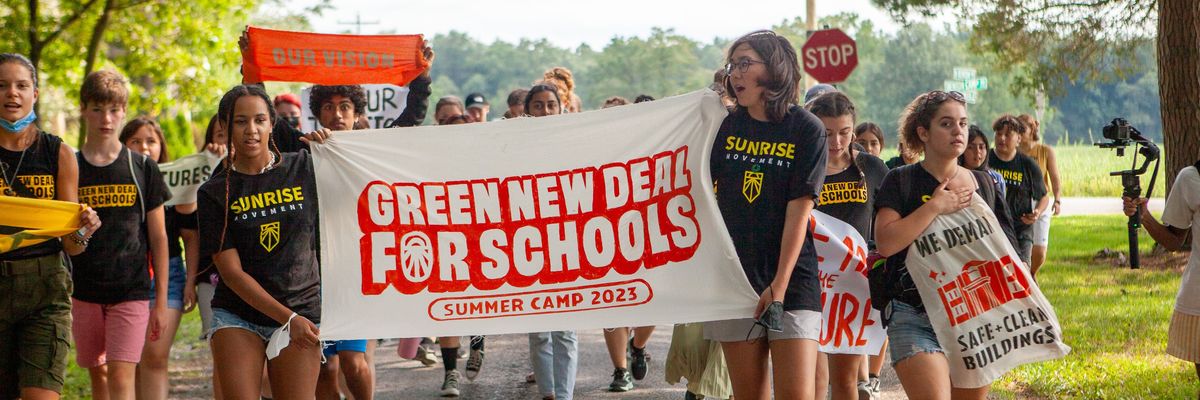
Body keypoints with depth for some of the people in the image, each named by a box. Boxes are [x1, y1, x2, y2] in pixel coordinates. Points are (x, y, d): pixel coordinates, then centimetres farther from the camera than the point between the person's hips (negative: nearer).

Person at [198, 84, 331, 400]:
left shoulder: (304, 168, 4)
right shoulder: (214, 192, 0)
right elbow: (232, 272, -6)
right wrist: (288, 318, -14)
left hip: (302, 310, 1)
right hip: (237, 315, -1)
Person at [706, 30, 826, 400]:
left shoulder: (806, 130, -4)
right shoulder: (727, 126, 8)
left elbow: (799, 210, -9)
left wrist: (780, 283, -14)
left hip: (791, 279, -3)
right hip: (733, 277, 4)